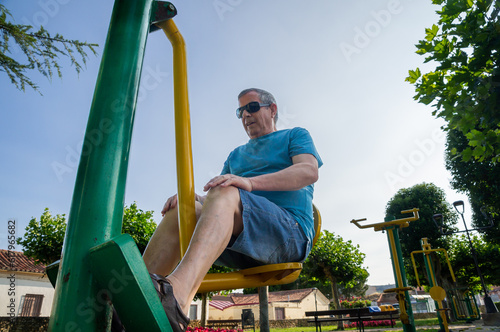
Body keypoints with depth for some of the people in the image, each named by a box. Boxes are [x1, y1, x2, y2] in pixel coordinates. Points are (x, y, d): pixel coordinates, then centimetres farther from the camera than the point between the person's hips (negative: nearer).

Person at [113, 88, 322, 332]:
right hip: (242, 246, 5)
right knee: (179, 210, -16)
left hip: (290, 231, -5)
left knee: (225, 194, -31)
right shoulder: (236, 155, 30)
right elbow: (213, 196, 20)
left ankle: (177, 294, -53)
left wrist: (249, 182, -22)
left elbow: (309, 171, -7)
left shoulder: (295, 136, 15)